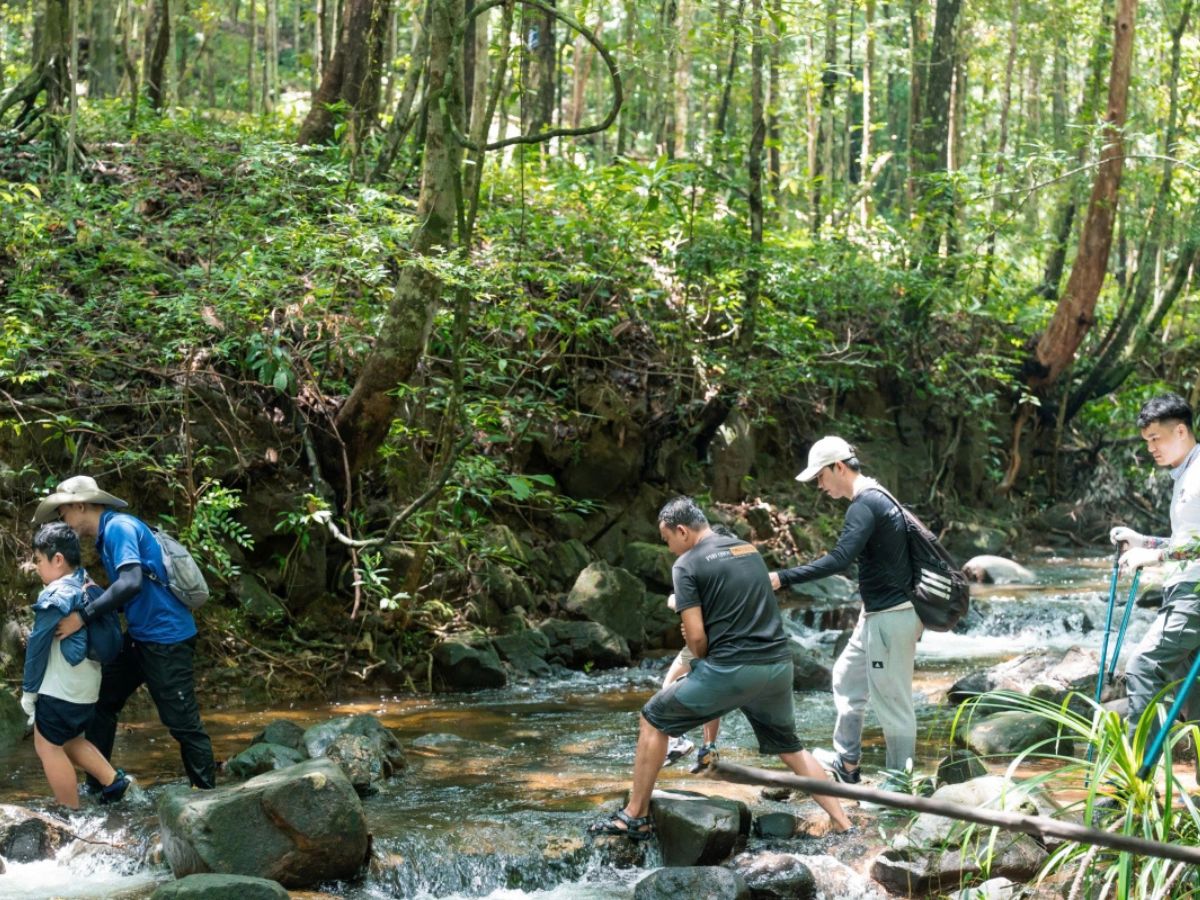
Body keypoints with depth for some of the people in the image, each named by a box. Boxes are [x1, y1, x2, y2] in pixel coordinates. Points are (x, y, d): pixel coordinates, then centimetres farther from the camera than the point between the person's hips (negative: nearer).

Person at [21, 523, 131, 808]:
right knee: (68, 740, 24)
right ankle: (113, 780, 16)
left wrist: (29, 691, -3)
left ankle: (72, 817, 7)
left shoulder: (54, 597, -16)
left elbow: (38, 645, -12)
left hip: (60, 690, -9)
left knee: (48, 747, 3)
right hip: (88, 688, 9)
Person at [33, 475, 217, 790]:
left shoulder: (119, 527, -15)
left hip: (166, 638, -10)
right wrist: (91, 596, 3)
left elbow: (131, 583, -29)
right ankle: (98, 786, 23)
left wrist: (82, 615, -28)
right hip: (141, 636, 10)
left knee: (183, 722, -4)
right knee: (101, 702, 14)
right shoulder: (108, 535, 14)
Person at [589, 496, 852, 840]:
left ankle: (636, 817, 12)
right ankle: (843, 824, 17)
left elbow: (696, 636, -9)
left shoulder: (687, 564, -4)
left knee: (653, 719, 12)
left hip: (730, 670, -6)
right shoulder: (750, 550, 16)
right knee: (791, 748, 25)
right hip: (778, 666, 6)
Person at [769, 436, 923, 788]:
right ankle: (847, 763, 31)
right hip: (879, 613, 11)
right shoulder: (876, 497, 13)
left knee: (891, 700, -2)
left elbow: (839, 559, -31)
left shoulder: (865, 504, -20)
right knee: (847, 678, 21)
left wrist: (782, 579, -31)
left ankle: (900, 782, 8)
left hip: (890, 617, -11)